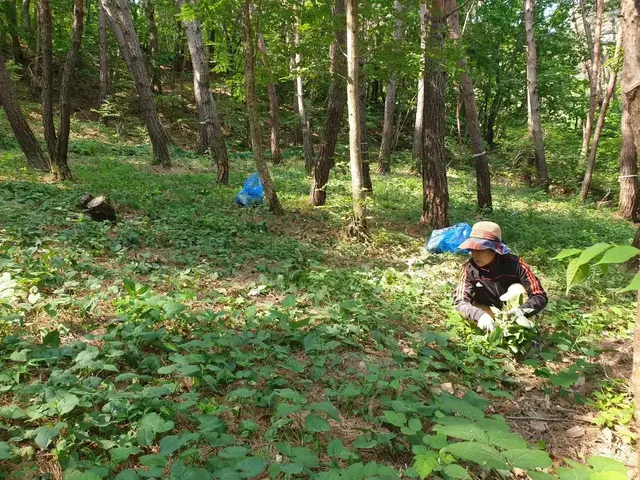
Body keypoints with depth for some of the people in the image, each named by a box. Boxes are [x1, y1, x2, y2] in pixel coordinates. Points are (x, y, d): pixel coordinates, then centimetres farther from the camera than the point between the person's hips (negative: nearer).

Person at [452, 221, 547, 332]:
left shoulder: (515, 264, -26)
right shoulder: (470, 268, -22)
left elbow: (540, 297, -27)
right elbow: (460, 302, -28)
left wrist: (521, 310, -48)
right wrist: (480, 315, -49)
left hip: (512, 312, 0)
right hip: (489, 313, 0)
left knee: (517, 289, -29)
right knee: (460, 311, -27)